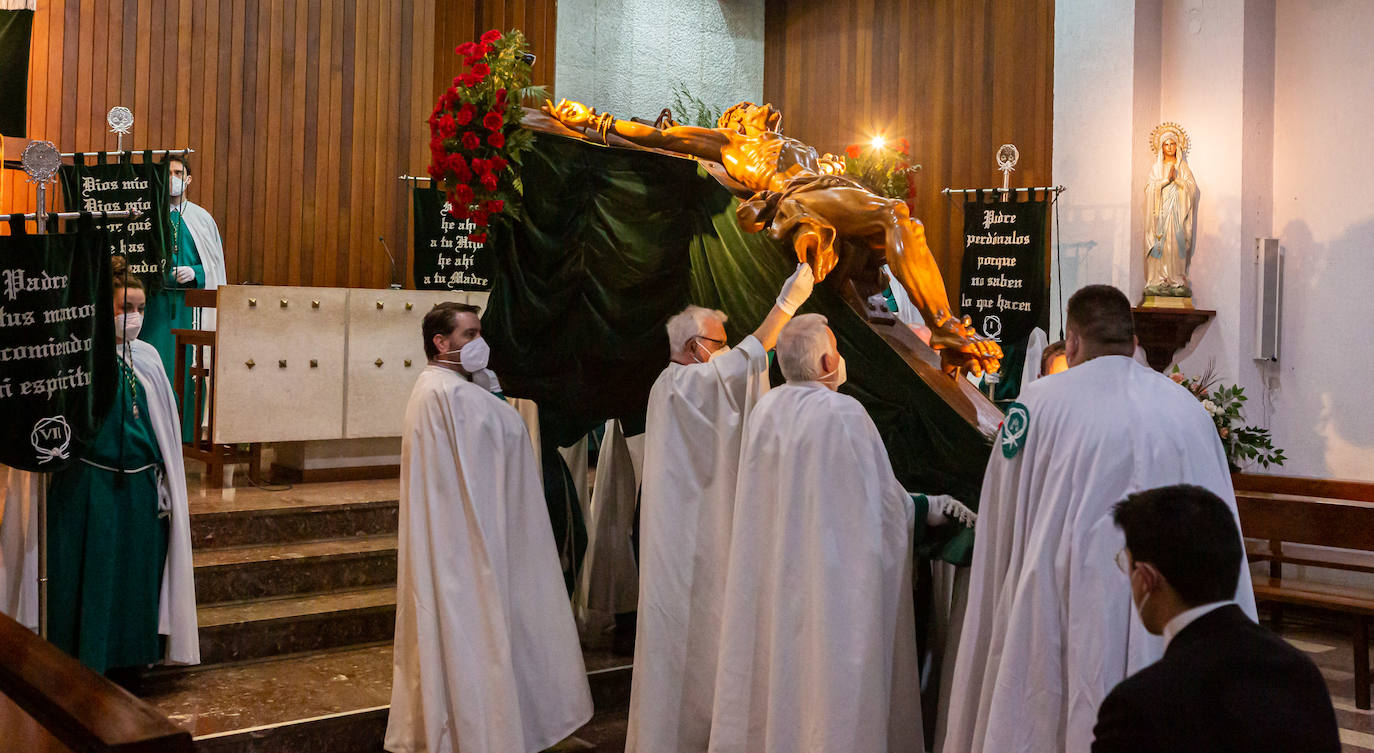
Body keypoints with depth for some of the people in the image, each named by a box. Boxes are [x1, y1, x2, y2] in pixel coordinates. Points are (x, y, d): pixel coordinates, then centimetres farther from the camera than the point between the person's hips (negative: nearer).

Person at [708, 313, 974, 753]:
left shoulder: (764, 412, 1)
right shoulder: (843, 414, -17)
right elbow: (880, 503, -12)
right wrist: (927, 508, 5)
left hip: (769, 582, 6)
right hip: (833, 580, -6)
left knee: (774, 665, 14)